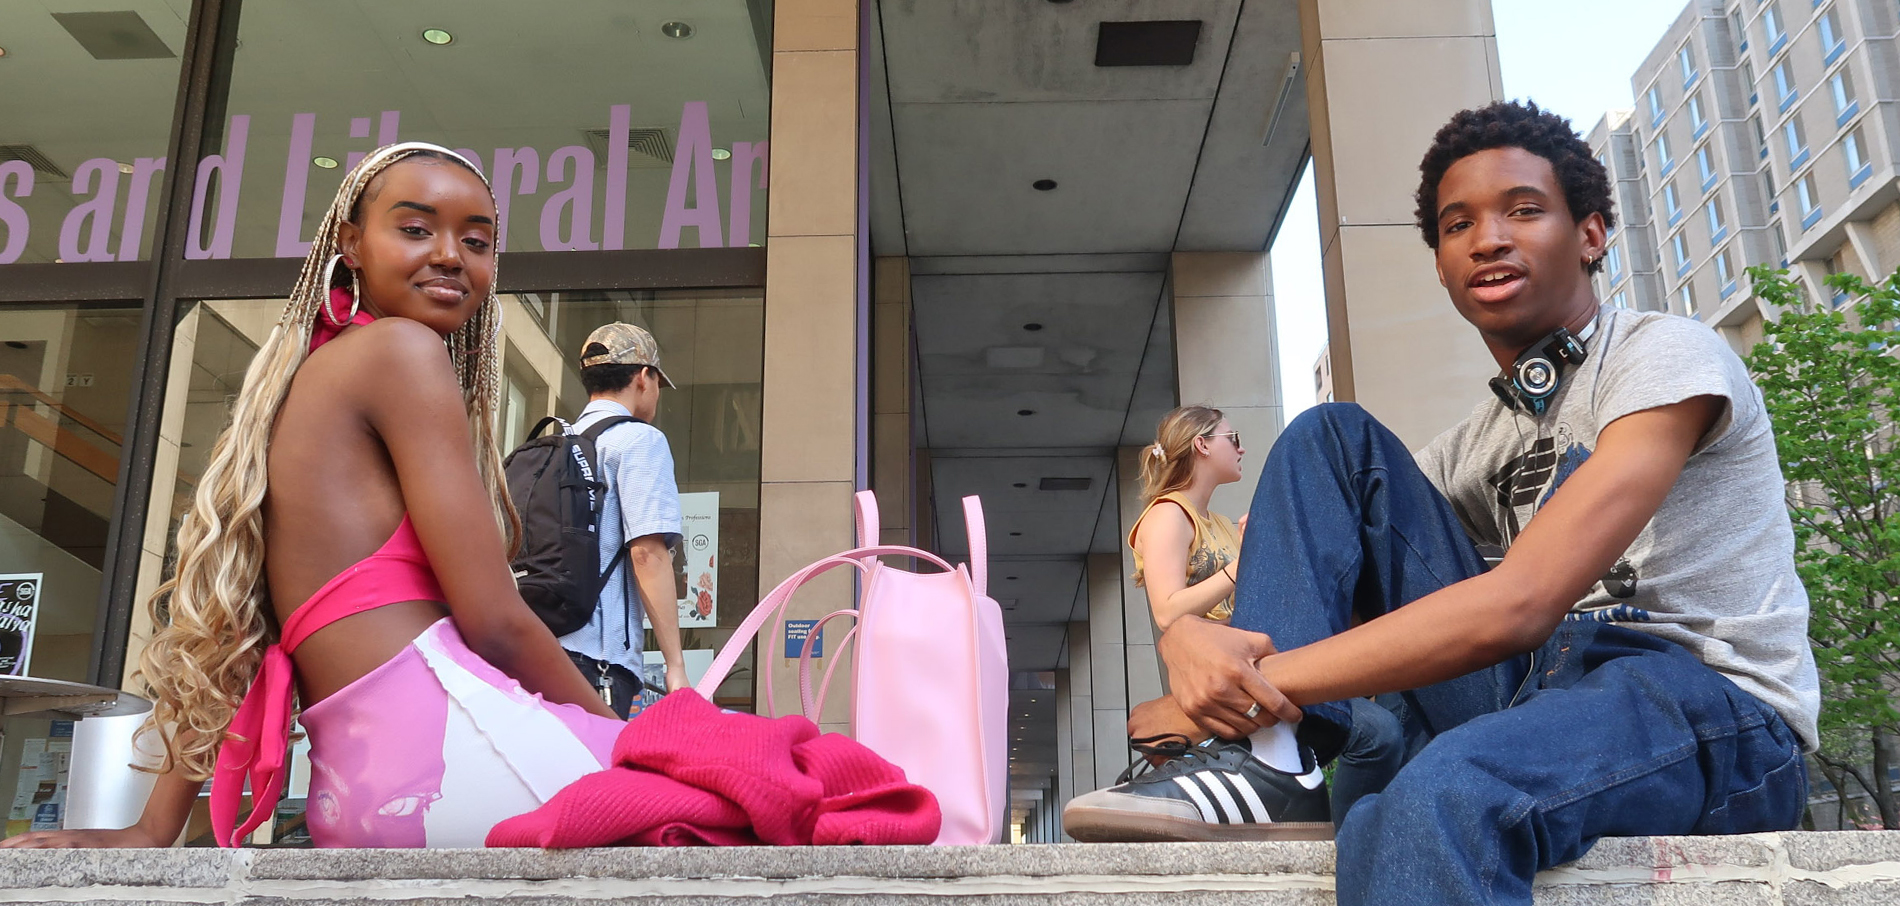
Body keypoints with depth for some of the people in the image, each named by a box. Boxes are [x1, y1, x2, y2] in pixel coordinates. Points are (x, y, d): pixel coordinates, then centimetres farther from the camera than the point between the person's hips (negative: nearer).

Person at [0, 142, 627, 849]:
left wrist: (153, 830, 15)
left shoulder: (305, 373, 21)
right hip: (451, 736, -9)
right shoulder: (400, 349, -6)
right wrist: (613, 723, 2)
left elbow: (231, 618, 16)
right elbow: (495, 622, -11)